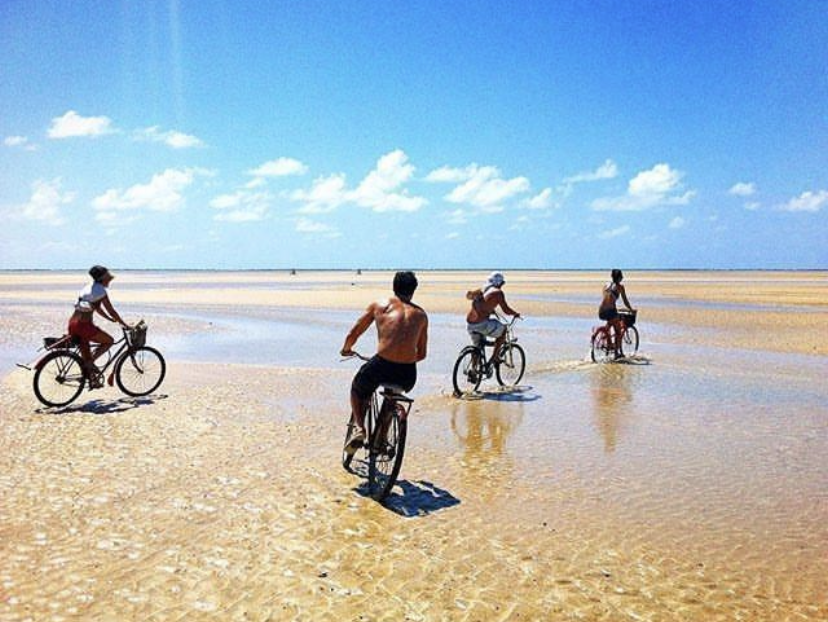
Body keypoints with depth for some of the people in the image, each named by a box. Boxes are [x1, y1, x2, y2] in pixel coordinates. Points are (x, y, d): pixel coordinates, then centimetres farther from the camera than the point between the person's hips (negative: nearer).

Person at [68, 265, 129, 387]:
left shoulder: (88, 288, 19)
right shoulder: (101, 290, -6)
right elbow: (111, 310, -5)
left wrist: (111, 319, 35)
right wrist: (124, 324, 3)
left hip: (72, 325, 8)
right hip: (84, 325, -8)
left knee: (86, 357, 16)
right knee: (109, 341, 10)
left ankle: (93, 380, 23)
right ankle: (91, 361, -3)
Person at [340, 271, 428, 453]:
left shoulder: (379, 305, 13)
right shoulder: (421, 314, 17)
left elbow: (352, 335, 17)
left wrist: (346, 349, 38)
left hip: (381, 367, -2)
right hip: (408, 374, 2)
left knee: (357, 390, 31)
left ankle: (359, 427, 9)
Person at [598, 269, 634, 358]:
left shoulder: (607, 285, 18)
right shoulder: (619, 286, 2)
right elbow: (625, 300, 5)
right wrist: (631, 309, 21)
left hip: (601, 312, 5)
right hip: (610, 311, -5)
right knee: (618, 332, 10)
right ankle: (617, 353, 9)